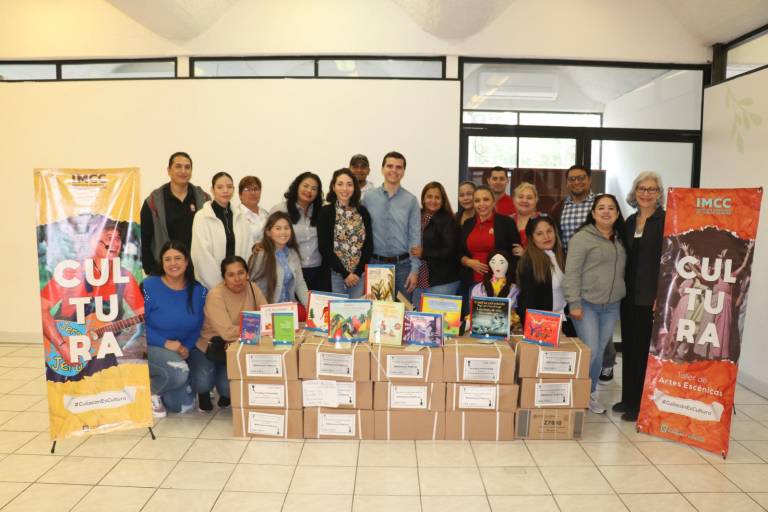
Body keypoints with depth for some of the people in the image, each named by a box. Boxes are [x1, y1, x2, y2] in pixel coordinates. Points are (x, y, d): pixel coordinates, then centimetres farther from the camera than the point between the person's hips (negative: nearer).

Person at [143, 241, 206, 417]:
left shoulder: (199, 291, -3)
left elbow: (198, 328, 2)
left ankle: (156, 378, 33)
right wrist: (166, 343, -23)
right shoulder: (149, 286, -14)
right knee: (180, 371, -35)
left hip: (181, 352, 5)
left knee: (183, 406, 4)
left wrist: (186, 347, -15)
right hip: (149, 347, -5)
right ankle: (151, 391, -1)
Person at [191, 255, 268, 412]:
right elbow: (228, 332, -33)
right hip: (207, 346, -3)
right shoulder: (215, 295, -24)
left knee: (229, 386, -18)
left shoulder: (252, 289, -8)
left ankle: (226, 393, 21)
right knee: (203, 383, -24)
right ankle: (204, 393, 15)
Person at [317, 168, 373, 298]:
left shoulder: (362, 212, 8)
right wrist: (344, 273, -11)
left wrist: (358, 272, -7)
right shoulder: (325, 212, -2)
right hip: (334, 274, -3)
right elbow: (324, 247, -7)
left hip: (360, 274, 3)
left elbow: (369, 244, 4)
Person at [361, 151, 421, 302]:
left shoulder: (411, 200, -3)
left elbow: (415, 237, -3)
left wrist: (414, 270, -6)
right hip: (375, 263, 1)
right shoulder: (368, 198, 1)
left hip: (402, 265, -1)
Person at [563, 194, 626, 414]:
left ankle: (590, 394, 25)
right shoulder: (582, 237, -7)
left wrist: (622, 298, 12)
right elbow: (572, 273, -11)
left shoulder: (620, 240, 12)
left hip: (611, 306, 6)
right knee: (590, 351, -9)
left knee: (600, 352, 11)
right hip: (586, 304, -5)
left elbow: (622, 272, 17)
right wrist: (574, 303, -15)